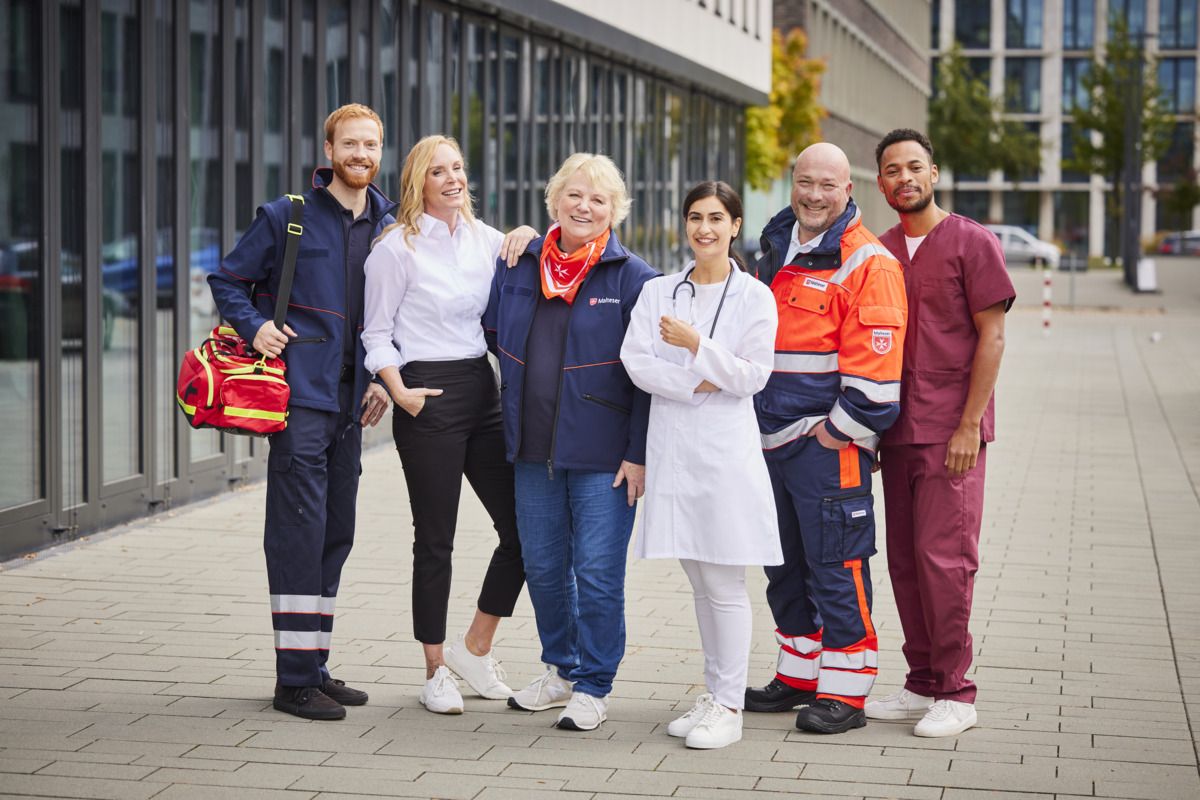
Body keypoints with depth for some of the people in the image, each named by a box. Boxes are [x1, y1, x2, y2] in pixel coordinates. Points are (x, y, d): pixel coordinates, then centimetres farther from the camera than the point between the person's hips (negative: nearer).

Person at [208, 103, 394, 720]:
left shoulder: (387, 226, 12)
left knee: (335, 535, 11)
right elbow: (228, 281, 5)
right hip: (300, 391, -6)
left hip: (350, 397, 6)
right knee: (299, 530, -9)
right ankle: (294, 680, -5)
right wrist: (254, 327, -12)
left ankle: (315, 666, 21)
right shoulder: (286, 217, -2)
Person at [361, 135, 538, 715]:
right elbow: (376, 333, -2)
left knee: (522, 527, 3)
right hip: (428, 397, -6)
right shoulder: (398, 246, -4)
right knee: (435, 539, 1)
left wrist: (529, 237, 0)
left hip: (482, 388, 6)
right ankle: (436, 671, 14)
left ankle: (475, 647, 21)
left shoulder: (482, 237, 10)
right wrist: (398, 391, -16)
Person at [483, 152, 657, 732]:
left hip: (603, 455, -5)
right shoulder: (519, 266, 8)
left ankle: (593, 687, 10)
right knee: (543, 567, 13)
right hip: (533, 449, 5)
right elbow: (494, 336, 22)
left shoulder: (632, 277, -5)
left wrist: (639, 454, -11)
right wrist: (512, 410, 16)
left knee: (597, 573, -2)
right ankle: (561, 669, 29)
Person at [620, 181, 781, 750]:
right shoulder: (658, 292, 9)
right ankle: (713, 693, 21)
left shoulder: (754, 297, 0)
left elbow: (753, 375, -6)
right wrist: (693, 384, -13)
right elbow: (635, 360, -1)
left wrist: (696, 345, -16)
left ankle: (729, 707, 3)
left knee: (725, 583, -3)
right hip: (672, 445, 4)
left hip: (726, 448, -4)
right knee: (699, 581, 11)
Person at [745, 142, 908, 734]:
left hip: (829, 446, -8)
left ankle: (845, 690, 5)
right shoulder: (777, 252, 14)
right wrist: (755, 426, 19)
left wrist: (838, 432, -16)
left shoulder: (868, 264, -10)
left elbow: (874, 367, -16)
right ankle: (798, 675, 29)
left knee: (835, 567, -4)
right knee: (784, 566, 16)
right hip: (771, 441, 8)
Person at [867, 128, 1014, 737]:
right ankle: (922, 684, 16)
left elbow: (992, 336, -7)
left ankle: (955, 693, -1)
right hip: (897, 430, 6)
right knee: (904, 560, 7)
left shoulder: (971, 242, -3)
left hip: (951, 430, -6)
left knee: (942, 555, -9)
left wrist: (969, 424, -13)